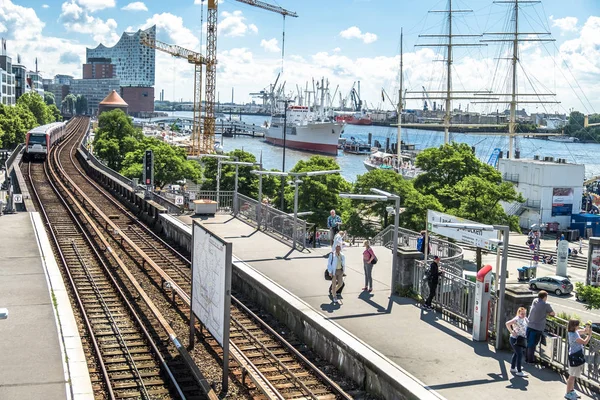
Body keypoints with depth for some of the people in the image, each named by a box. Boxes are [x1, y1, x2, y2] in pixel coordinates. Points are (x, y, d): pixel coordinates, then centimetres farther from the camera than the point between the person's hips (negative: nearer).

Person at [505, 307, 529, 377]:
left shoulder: (525, 319, 4)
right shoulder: (517, 319, -21)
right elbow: (507, 323, -30)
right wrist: (511, 331, -25)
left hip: (520, 339, 9)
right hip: (515, 339, -9)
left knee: (516, 353, 20)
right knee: (519, 354, -8)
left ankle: (512, 368, 33)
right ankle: (519, 371, -3)